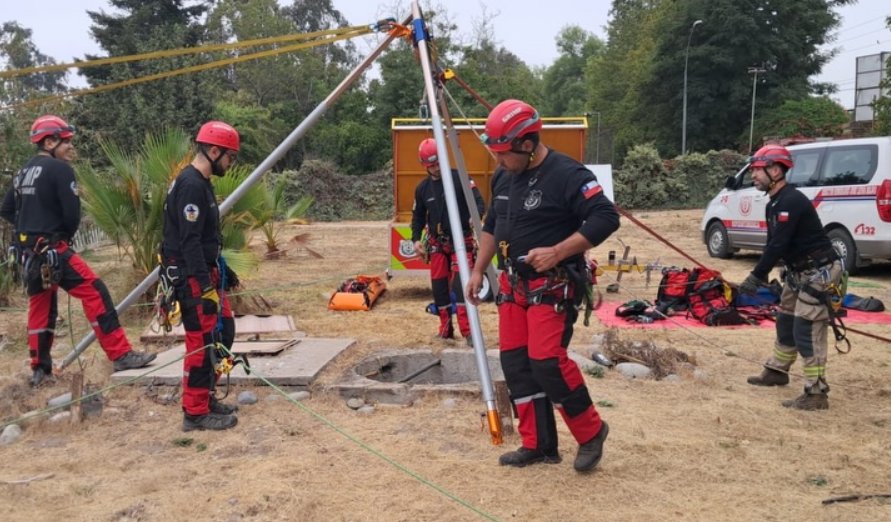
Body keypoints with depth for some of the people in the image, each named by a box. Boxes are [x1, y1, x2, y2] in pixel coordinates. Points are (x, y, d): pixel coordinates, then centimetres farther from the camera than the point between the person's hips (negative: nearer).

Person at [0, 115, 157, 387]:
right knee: (95, 294, -9)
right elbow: (72, 214, -14)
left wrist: (30, 230, 15)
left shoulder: (23, 173, 16)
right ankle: (120, 354, -11)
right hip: (52, 250, -9)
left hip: (28, 252, 9)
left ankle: (39, 369, 22)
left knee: (39, 306, 16)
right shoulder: (59, 169, -10)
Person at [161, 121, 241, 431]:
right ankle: (196, 413, 6)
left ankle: (205, 397, 26)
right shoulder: (191, 185, -18)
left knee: (223, 332, 15)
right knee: (203, 342, -4)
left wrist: (221, 272, 26)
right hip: (192, 278, -11)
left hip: (205, 273, 11)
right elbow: (189, 242, -24)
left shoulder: (201, 183, 14)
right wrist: (205, 288, -25)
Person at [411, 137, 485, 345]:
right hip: (437, 244, 5)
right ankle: (445, 328, 21)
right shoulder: (422, 188, 6)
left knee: (460, 286, -14)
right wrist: (416, 239, 1)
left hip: (461, 241, -5)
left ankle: (467, 331, -12)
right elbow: (418, 216, 14)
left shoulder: (459, 178, -8)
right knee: (439, 288, 8)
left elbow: (478, 200, -14)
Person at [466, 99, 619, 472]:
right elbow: (492, 226, 21)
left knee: (546, 360, -16)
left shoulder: (566, 175, -17)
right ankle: (538, 445, 18)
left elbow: (606, 218, -23)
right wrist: (478, 271, 18)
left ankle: (592, 432, 8)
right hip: (513, 284, 8)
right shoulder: (503, 177, 9)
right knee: (516, 363, 6)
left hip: (553, 286, -8)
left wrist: (557, 252, -27)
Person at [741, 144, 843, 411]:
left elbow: (779, 244, -26)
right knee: (785, 323, 20)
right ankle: (776, 371, 37)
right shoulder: (775, 204, 10)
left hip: (819, 272, -10)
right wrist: (762, 277, 9)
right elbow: (773, 244, 14)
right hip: (798, 272, 10)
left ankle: (816, 394, -5)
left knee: (807, 332, -10)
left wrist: (755, 277, -23)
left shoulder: (791, 201, -22)